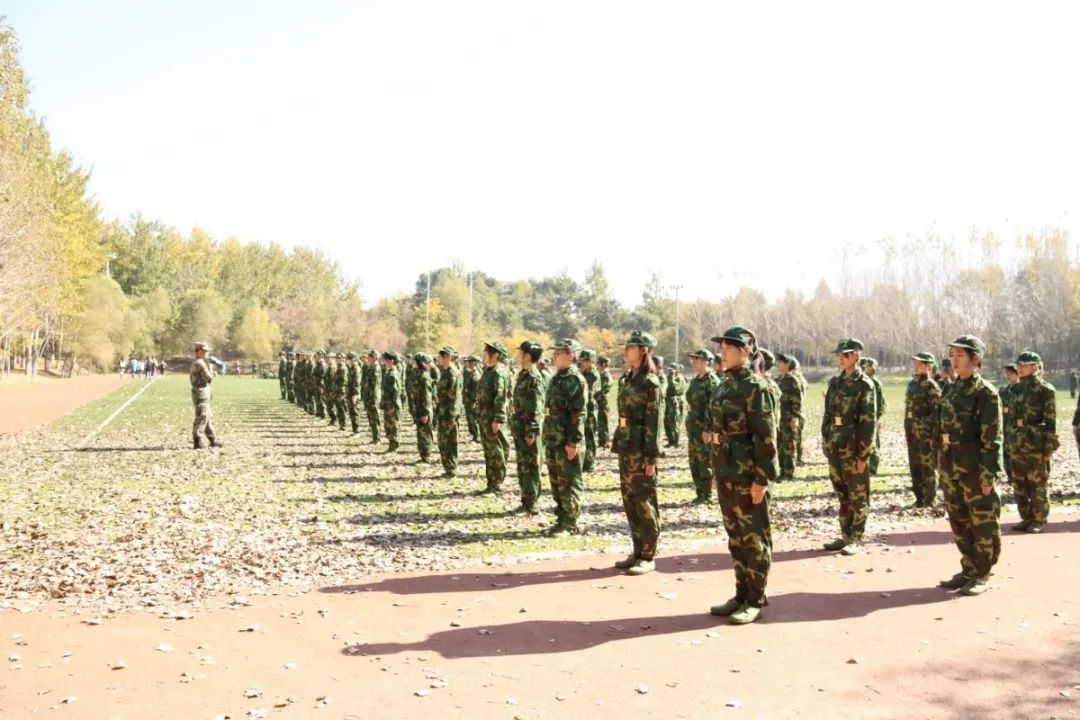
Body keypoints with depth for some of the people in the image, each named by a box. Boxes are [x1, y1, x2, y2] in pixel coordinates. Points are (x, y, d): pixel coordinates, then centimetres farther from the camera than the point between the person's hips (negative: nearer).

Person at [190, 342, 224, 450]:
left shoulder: (195, 363, 17)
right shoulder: (200, 364, -15)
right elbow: (209, 378, -18)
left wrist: (212, 373, 8)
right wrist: (211, 371, 3)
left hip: (202, 393, 10)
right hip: (201, 393, -10)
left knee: (209, 417, 13)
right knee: (202, 418, -8)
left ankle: (213, 440, 18)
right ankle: (198, 442, -5)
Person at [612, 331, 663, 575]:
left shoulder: (650, 382, -12)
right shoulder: (627, 379, 12)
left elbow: (654, 422, -14)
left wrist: (651, 457, -17)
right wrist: (618, 443, 15)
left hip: (641, 448, -8)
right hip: (626, 445, 8)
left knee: (644, 502, 0)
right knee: (629, 501, 12)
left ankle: (649, 557, 8)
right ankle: (638, 552, 22)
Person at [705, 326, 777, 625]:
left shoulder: (756, 387, -13)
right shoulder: (724, 386, 12)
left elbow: (766, 437, -17)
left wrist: (762, 478, -20)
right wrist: (716, 471, 19)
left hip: (747, 474, -8)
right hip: (726, 472, 9)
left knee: (754, 537, 2)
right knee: (735, 536, 15)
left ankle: (756, 600, 12)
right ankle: (742, 594, 25)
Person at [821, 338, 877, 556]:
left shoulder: (864, 384, -9)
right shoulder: (835, 381, 10)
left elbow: (869, 422, -12)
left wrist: (863, 455, -15)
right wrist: (825, 440, 9)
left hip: (853, 447, -6)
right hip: (834, 445, 6)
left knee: (857, 496, 4)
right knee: (842, 494, 13)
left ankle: (855, 539, 11)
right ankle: (845, 535, 22)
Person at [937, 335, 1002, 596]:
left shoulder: (986, 393, -11)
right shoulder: (952, 390, 12)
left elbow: (992, 439, -14)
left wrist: (988, 474, -18)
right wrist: (943, 466, 15)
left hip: (975, 469, -7)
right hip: (951, 468, 8)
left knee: (982, 524, 4)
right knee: (959, 522, 14)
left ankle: (982, 576, 13)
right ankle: (968, 570, 25)